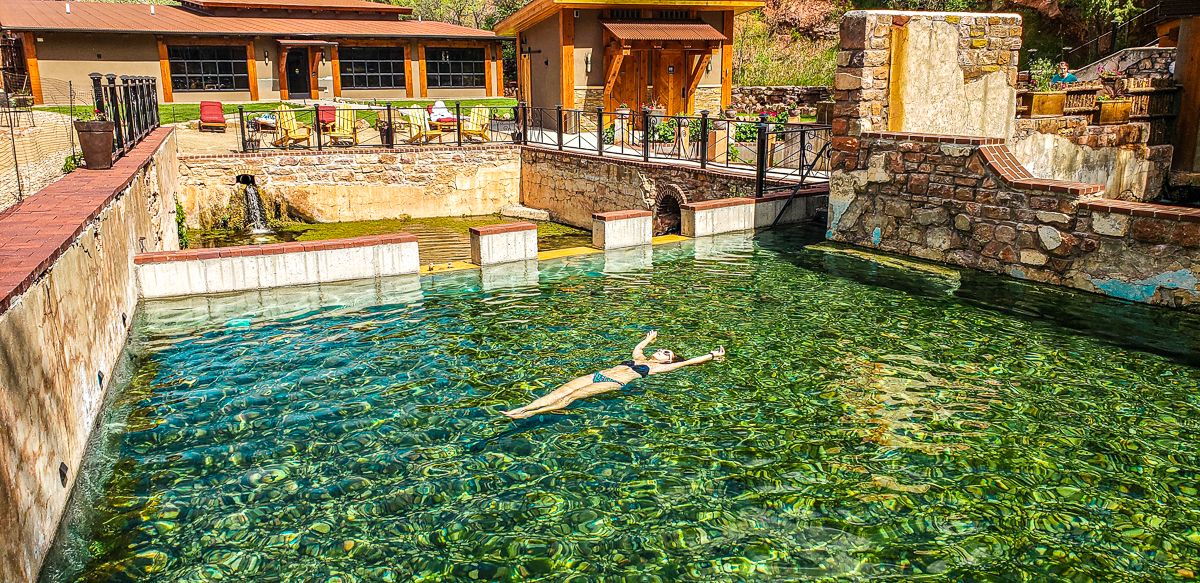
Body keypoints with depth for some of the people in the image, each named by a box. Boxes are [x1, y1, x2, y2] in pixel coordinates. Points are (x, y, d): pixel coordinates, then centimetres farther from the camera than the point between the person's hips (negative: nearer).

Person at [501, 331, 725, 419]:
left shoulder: (659, 367, 12)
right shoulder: (639, 358, 31)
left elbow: (687, 362, 11)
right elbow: (637, 347, 53)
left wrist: (712, 356, 17)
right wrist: (648, 340, 69)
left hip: (613, 383, -7)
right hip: (598, 375, 7)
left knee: (574, 395, -29)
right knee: (561, 390, -17)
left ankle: (531, 414, -44)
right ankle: (519, 409, -31)